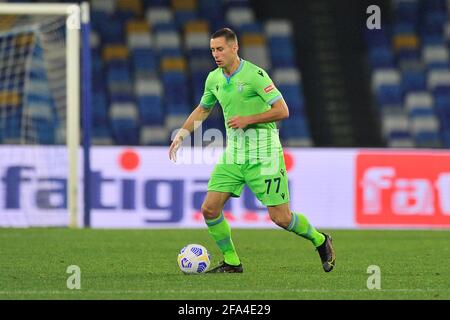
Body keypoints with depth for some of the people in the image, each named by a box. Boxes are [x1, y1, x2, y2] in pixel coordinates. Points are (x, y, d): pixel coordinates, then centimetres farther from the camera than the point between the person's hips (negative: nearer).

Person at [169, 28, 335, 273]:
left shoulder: (255, 75, -14)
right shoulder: (214, 79, 7)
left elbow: (282, 110, -16)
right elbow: (202, 110, 25)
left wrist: (248, 119, -20)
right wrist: (182, 134, 14)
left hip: (263, 152, -6)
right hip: (233, 153, 6)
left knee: (280, 217, -6)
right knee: (209, 209, -6)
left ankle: (320, 241, 21)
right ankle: (232, 262, 9)